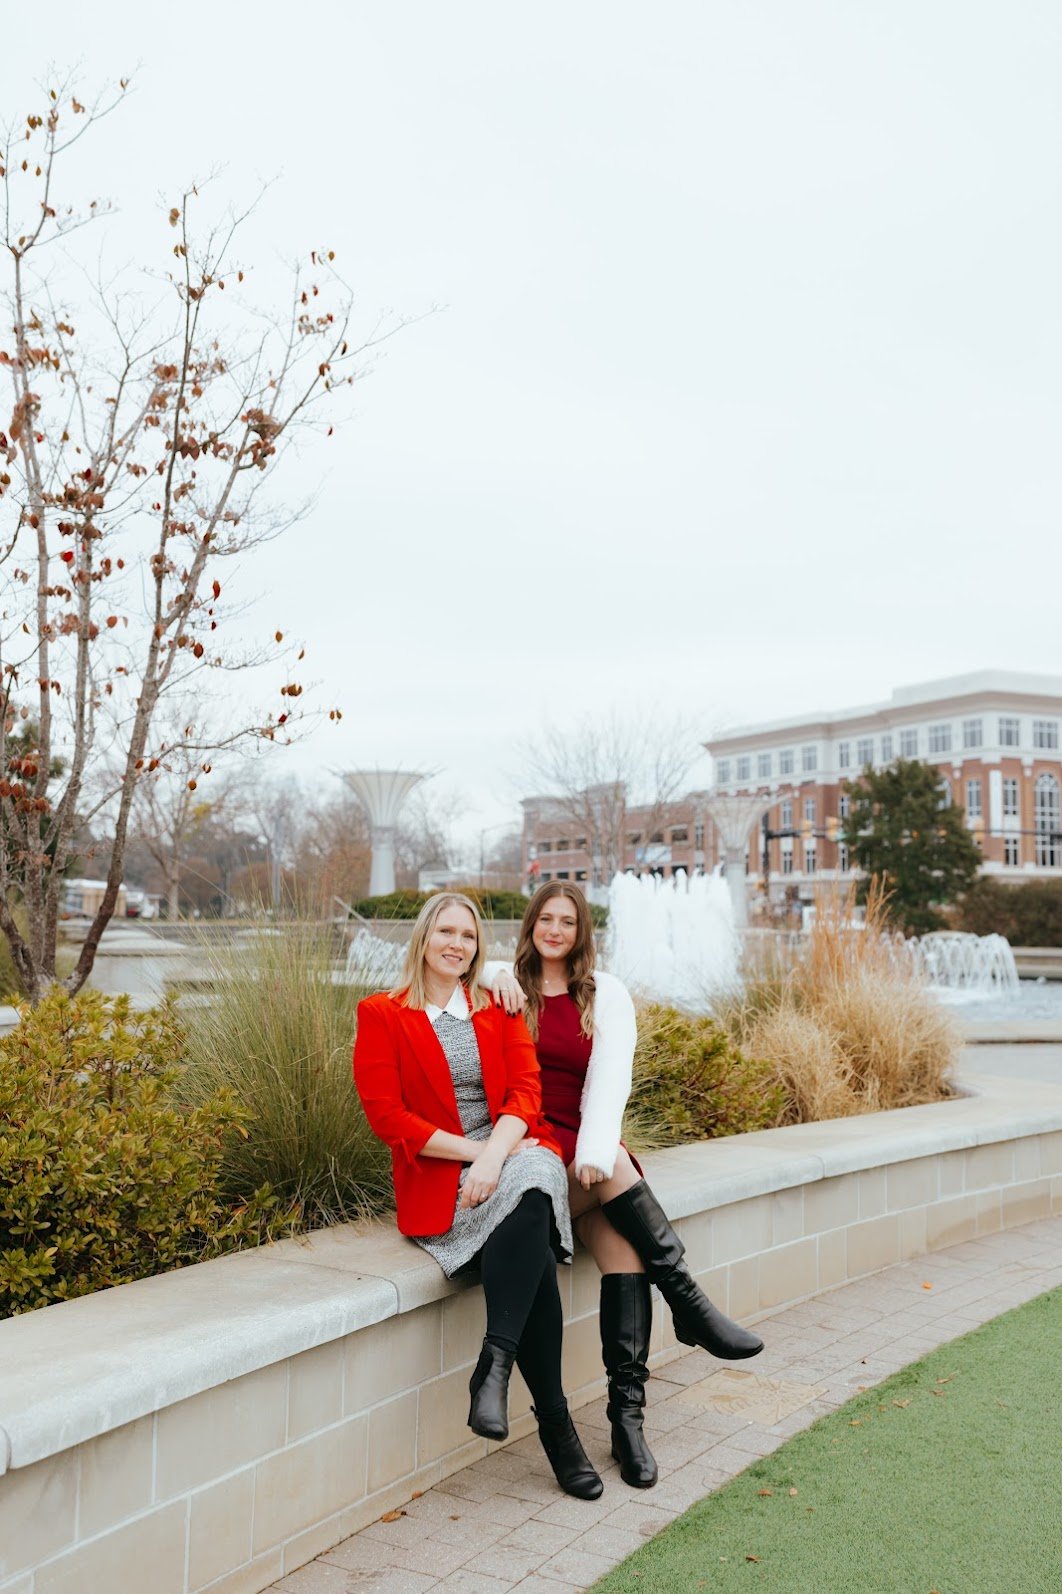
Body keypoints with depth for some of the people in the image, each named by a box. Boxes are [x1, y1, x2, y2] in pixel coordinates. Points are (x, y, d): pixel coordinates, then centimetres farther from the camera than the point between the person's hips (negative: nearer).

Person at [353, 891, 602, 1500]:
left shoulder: (500, 1008, 14)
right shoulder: (382, 1015, 4)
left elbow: (526, 1091, 2)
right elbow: (386, 1113, -4)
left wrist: (496, 1154, -18)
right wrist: (472, 1151, -13)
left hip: (515, 1150, 3)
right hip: (439, 1174, -2)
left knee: (528, 1189, -36)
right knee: (532, 1245, -31)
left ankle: (495, 1365, -36)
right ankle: (555, 1422, -26)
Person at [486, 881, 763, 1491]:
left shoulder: (606, 993, 9)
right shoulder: (509, 985, 8)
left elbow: (610, 1076, -3)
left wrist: (595, 1152, -18)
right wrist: (493, 974, -11)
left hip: (585, 1147, 2)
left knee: (623, 1245, -23)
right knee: (618, 1172, -31)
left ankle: (628, 1414, -20)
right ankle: (690, 1304, -22)